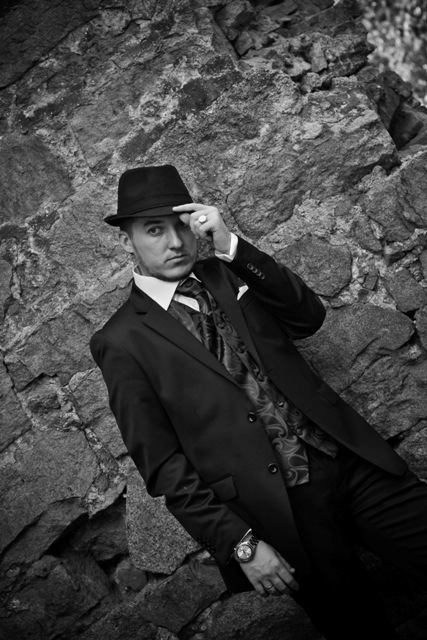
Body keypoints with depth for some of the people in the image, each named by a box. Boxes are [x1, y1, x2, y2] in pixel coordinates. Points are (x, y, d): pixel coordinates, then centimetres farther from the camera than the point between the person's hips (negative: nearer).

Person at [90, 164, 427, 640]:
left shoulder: (225, 273, 10)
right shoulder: (122, 341, -3)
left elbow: (309, 316, -2)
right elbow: (162, 466, -5)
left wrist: (232, 246, -12)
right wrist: (240, 544, -12)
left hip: (350, 459, 4)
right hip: (280, 510, -4)